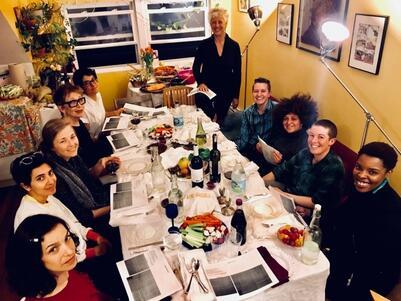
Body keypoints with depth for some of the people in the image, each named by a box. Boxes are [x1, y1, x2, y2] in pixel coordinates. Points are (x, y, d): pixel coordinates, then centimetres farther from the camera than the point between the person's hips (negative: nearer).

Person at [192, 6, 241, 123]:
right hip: (207, 88, -1)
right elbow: (196, 67, 3)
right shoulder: (204, 44, -4)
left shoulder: (234, 46, -2)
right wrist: (200, 82, -16)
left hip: (226, 91, 2)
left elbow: (237, 73, 2)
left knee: (221, 121, 14)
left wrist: (236, 96, 1)